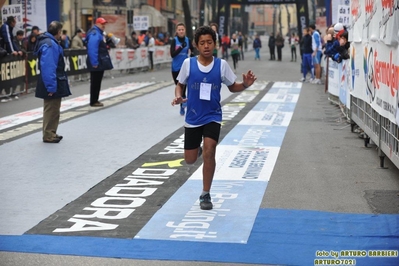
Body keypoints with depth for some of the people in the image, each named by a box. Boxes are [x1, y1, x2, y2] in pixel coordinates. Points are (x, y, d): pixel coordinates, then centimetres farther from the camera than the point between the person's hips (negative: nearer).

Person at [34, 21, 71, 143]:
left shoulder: (51, 42, 12)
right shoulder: (49, 45, -21)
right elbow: (48, 67, -27)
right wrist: (51, 86, -28)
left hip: (54, 83, 11)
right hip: (53, 83, -11)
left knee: (53, 109, 17)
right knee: (51, 109, -3)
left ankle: (51, 133, 26)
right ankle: (49, 135, 4)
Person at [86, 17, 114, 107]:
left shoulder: (99, 33, 17)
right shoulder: (94, 34, -16)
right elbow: (92, 49, -25)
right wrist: (94, 62, -26)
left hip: (100, 63, 10)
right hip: (96, 63, -10)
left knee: (97, 82, 14)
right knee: (95, 82, -4)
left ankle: (95, 100, 22)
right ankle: (93, 101, 2)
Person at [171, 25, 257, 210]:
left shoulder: (221, 65, -6)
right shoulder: (188, 63, -7)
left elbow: (232, 87, 4)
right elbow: (180, 84, 5)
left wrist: (245, 85, -16)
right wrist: (178, 97, -16)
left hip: (213, 116, -1)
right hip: (193, 117, 1)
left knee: (209, 152, -19)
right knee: (190, 160, 7)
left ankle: (205, 195, -3)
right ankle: (197, 148, 47)